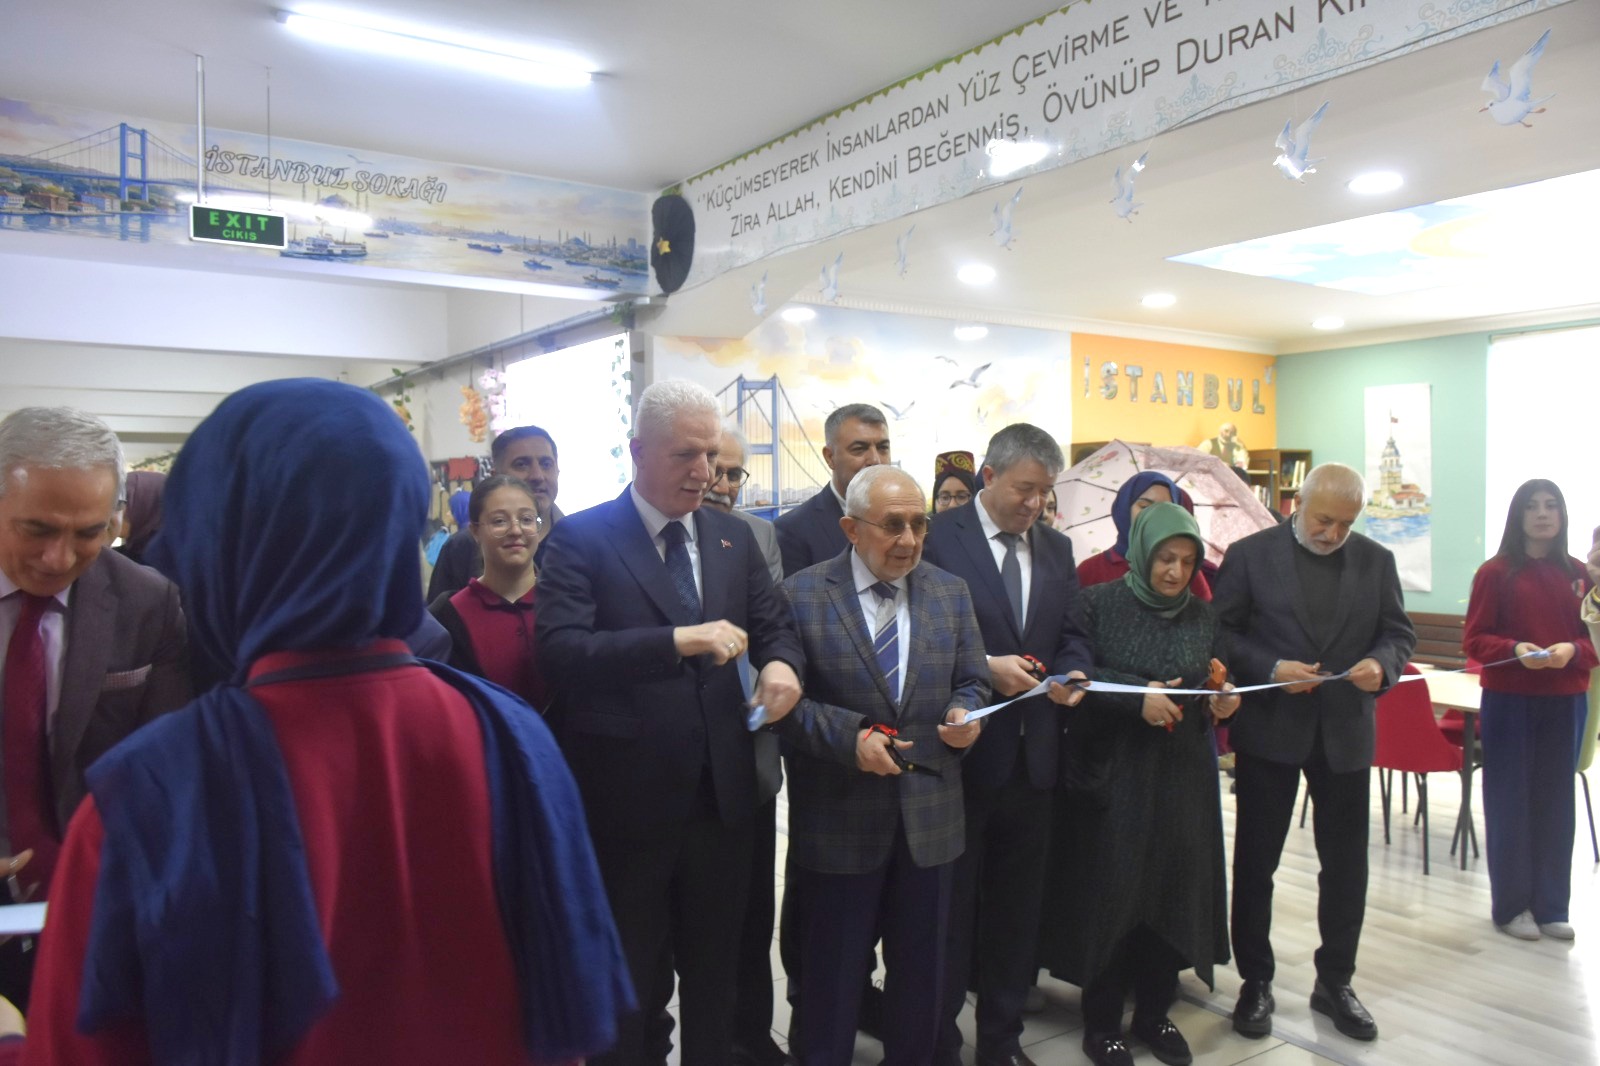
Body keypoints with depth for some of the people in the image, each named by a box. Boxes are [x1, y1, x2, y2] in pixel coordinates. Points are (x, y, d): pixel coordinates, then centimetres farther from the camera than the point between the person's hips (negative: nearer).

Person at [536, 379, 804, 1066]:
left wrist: (781, 663, -12)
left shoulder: (733, 537, 7)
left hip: (723, 797, 5)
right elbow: (561, 651, -21)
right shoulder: (582, 538, -10)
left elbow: (774, 625, 11)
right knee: (625, 989, 16)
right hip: (624, 803, -5)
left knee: (716, 972, 24)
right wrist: (680, 640, -30)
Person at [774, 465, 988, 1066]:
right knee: (833, 971, 13)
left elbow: (972, 683, 9)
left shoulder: (951, 593, 5)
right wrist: (851, 735, -21)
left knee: (922, 969, 18)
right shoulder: (801, 594, -8)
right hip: (838, 818, -3)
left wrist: (965, 714, -12)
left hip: (930, 815, 4)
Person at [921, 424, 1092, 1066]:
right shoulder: (939, 537, -9)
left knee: (1018, 904, 17)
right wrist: (986, 669, -21)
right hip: (961, 750, -5)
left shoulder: (1057, 548, 9)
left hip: (1033, 754, 6)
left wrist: (1072, 674, -11)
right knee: (951, 904, 9)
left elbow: (1073, 635, 10)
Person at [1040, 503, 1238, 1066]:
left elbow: (1215, 683, 14)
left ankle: (1154, 1012, 28)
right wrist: (1137, 695, -21)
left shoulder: (1202, 614, 7)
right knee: (1109, 892, 1)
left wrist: (1223, 702, -7)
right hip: (1114, 772, -4)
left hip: (1184, 774, 4)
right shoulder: (1099, 603, -6)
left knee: (1175, 890, 8)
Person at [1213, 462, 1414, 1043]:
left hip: (1345, 731, 3)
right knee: (1256, 860, 8)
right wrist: (1271, 668, -20)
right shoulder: (1250, 554, -6)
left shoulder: (1376, 560, 3)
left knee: (1346, 864, 11)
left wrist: (1382, 663, -14)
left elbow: (1398, 633, 8)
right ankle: (1255, 980, 24)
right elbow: (1220, 632, -6)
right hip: (1270, 728, -2)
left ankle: (1335, 981, 30)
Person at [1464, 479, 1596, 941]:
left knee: (1555, 803, 9)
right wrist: (1515, 649, -22)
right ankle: (1511, 906, 15)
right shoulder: (1495, 573, -4)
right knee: (1509, 803, 3)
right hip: (1508, 700, -3)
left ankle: (1550, 907, 21)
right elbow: (1475, 640, -4)